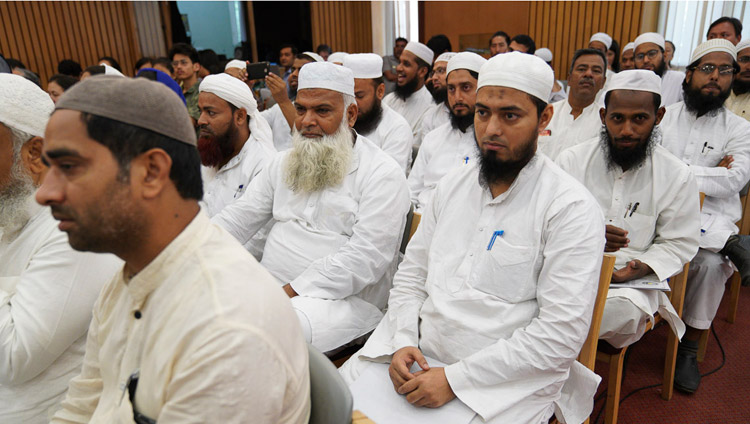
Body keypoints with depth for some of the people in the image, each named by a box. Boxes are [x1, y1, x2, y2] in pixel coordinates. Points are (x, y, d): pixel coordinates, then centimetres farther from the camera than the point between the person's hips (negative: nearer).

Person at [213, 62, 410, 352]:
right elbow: (240, 216, 13)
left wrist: (290, 292, -20)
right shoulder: (283, 164, 16)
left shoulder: (382, 174, -7)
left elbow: (365, 257, -16)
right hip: (269, 288, 7)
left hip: (344, 299, -6)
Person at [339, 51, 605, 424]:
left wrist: (455, 379, -17)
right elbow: (412, 273, 11)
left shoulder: (571, 208, -11)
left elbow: (561, 332, -15)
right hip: (415, 354, 5)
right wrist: (404, 340, -6)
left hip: (504, 381, -4)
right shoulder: (451, 186, 8)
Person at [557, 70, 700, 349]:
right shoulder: (572, 160, 3)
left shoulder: (677, 176, 4)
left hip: (631, 282, 1)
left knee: (626, 310, -34)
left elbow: (679, 243, 8)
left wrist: (643, 267, -13)